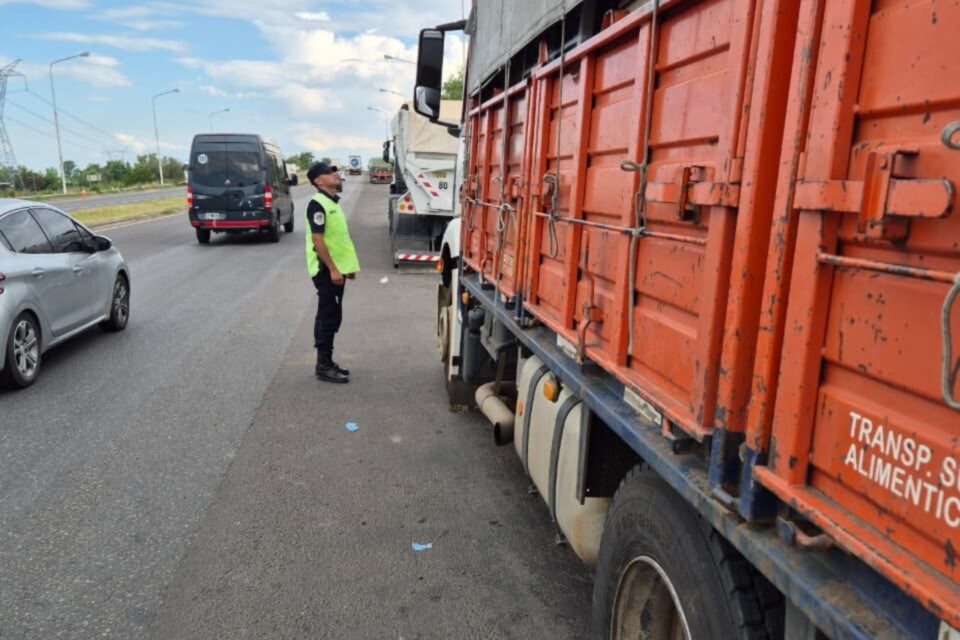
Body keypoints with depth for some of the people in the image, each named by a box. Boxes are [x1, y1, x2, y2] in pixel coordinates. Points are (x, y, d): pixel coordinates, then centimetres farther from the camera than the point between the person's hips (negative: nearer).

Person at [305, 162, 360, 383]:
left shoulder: (333, 202, 14)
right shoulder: (318, 204, -15)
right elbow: (317, 240, -21)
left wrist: (347, 266, 18)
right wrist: (332, 268, -23)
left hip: (337, 267, 9)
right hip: (326, 269, -9)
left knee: (331, 316, 13)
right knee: (328, 317, -5)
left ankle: (326, 362, 22)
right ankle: (324, 366, 1)